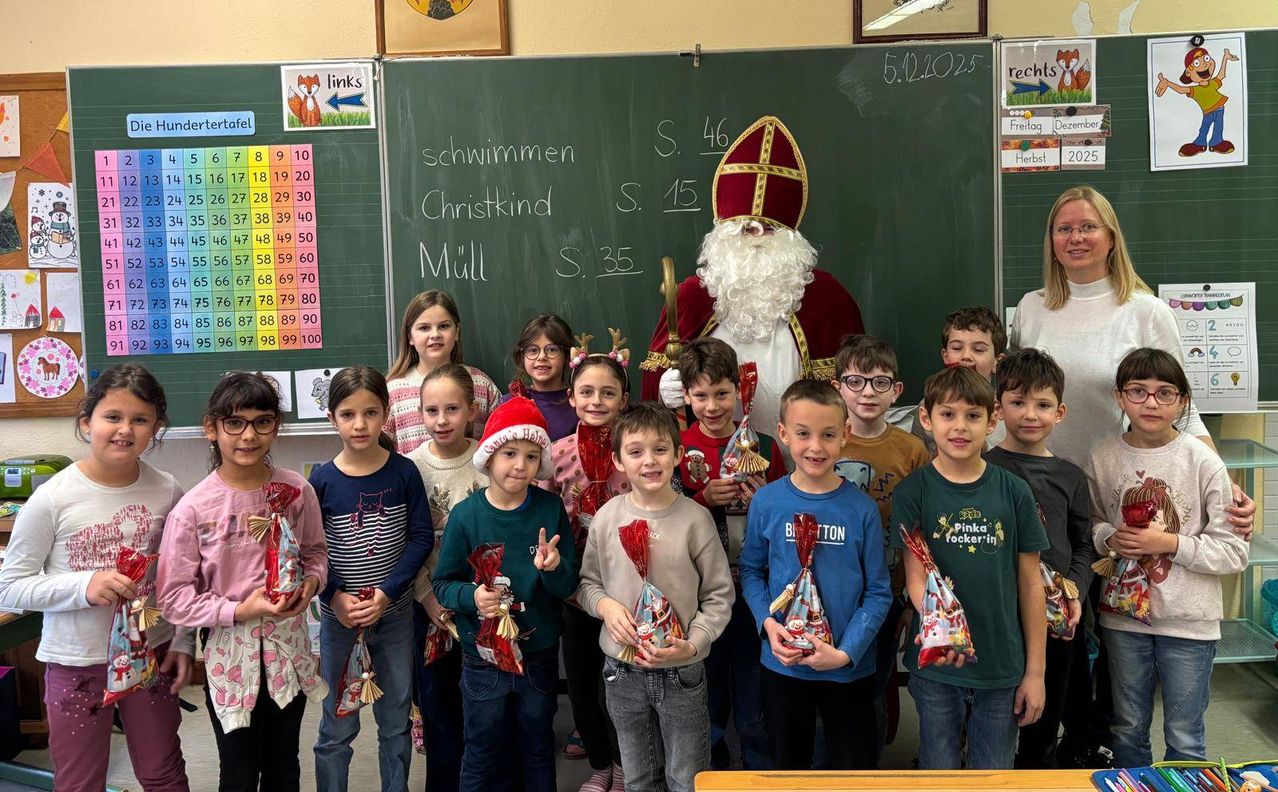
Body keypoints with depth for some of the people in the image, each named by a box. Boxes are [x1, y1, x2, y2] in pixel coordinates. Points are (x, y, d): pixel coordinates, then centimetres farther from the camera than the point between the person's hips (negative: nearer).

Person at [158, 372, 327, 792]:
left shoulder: (296, 491, -7)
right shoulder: (193, 509, -15)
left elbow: (315, 551, 8)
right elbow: (174, 597, -11)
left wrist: (312, 581, -12)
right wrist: (239, 611, -21)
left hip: (288, 647, 3)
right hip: (230, 653, -2)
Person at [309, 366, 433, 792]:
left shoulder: (404, 472, -6)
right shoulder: (322, 480, -7)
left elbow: (421, 537, -6)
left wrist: (387, 592, -15)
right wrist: (336, 598, -16)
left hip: (395, 611, 1)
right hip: (339, 614, -1)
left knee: (396, 721, 13)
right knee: (338, 724, 9)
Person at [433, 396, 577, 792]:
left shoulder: (551, 509, -8)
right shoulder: (466, 515, -11)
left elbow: (570, 584, -7)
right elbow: (443, 583, -6)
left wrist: (553, 568, -29)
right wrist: (472, 596, -26)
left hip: (540, 653, 1)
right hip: (483, 657, -1)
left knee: (539, 746, 20)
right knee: (481, 752, 15)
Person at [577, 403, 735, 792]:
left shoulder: (695, 518, -12)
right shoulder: (607, 517, -5)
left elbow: (719, 596, -6)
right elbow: (586, 582, 6)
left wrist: (692, 645, -17)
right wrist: (605, 604, -14)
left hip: (682, 673, -2)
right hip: (623, 671, 3)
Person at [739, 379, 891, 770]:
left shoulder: (861, 508, -11)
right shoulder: (766, 502, -8)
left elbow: (878, 592, -6)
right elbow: (751, 570, 2)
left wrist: (846, 652, -15)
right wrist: (767, 623, -14)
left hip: (849, 669, -1)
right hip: (783, 665, 1)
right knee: (788, 765, 21)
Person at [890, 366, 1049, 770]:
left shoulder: (1014, 492, -2)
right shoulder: (912, 491, -6)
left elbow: (1030, 584, 2)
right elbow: (916, 577, -11)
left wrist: (1035, 671, 2)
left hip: (1003, 668, 1)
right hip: (936, 666, -1)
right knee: (939, 771, 14)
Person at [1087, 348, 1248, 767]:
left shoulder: (1203, 461, -11)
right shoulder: (1104, 458, -4)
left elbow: (1233, 552, -10)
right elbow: (1091, 524, 9)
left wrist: (1170, 542, -20)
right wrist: (1110, 538, -12)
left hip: (1188, 620, -2)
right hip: (1123, 612, 2)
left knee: (1185, 740, 13)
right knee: (1127, 730, 19)